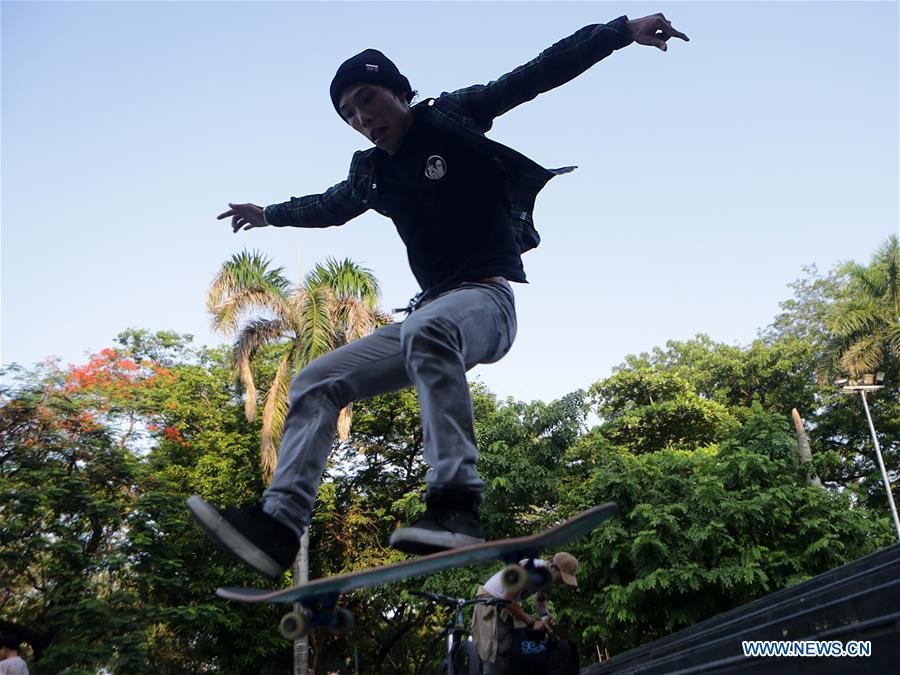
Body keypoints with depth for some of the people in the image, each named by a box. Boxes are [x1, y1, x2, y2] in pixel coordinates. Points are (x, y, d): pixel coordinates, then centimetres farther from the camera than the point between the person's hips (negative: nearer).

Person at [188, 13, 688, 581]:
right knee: (316, 383, -3)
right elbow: (330, 206, 38)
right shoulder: (373, 174, 18)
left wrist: (622, 30, -7)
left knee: (427, 331, -42)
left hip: (488, 298, -7)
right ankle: (279, 523, -12)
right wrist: (270, 214, 53)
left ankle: (457, 502, -46)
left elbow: (540, 73, 0)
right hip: (430, 311, 7)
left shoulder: (452, 118, 4)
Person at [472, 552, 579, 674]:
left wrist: (545, 616, -15)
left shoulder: (548, 575, -6)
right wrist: (532, 623, -31)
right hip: (490, 603, -8)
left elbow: (540, 601, 7)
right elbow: (507, 600, -31)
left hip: (510, 605, 8)